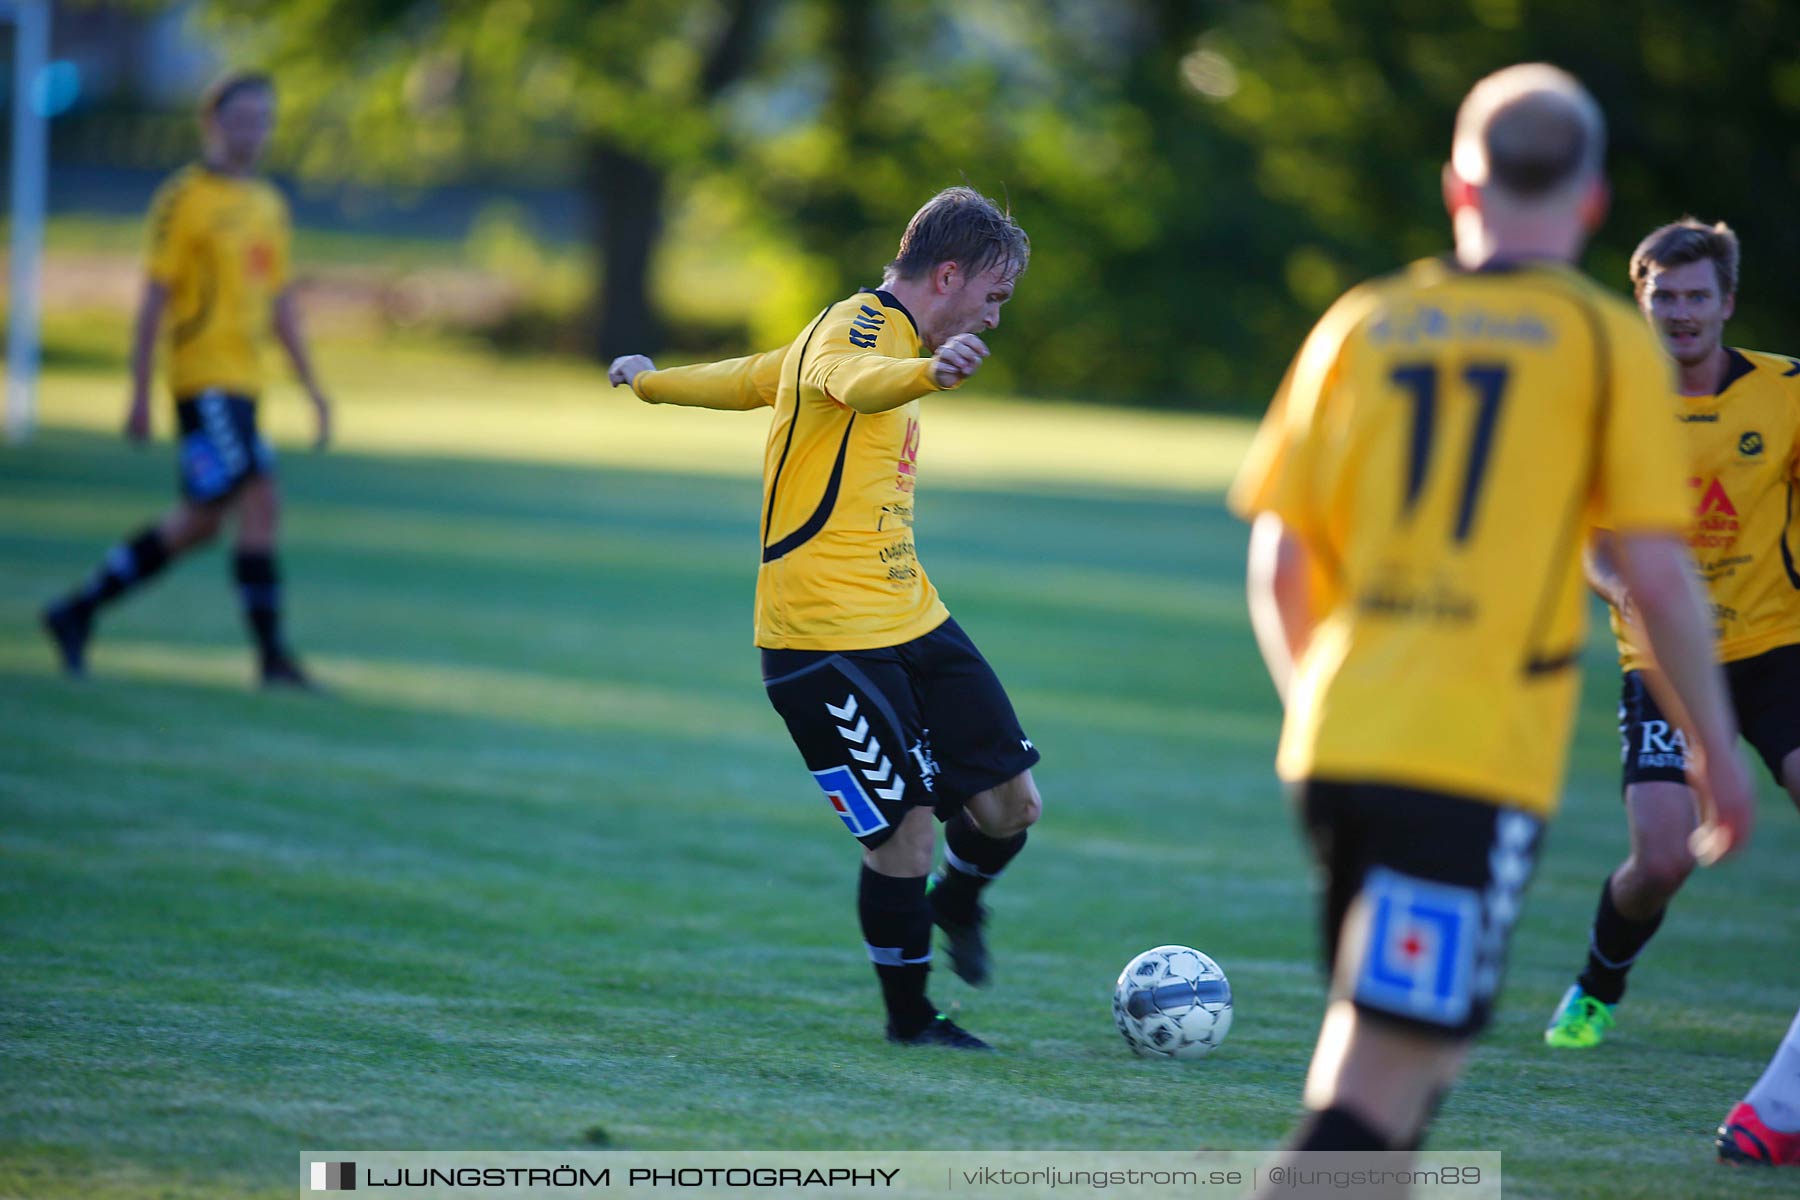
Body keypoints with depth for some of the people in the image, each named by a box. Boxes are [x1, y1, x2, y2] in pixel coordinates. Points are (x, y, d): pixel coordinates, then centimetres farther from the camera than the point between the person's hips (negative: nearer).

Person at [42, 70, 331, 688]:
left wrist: (312, 386, 16)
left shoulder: (269, 204, 17)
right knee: (260, 498, -15)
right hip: (204, 376, -8)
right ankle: (272, 654, -12)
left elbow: (281, 302, 22)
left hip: (243, 381, 8)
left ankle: (77, 612, 19)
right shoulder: (183, 198, -6)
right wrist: (140, 393, -10)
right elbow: (155, 297, -7)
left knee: (200, 521, 9)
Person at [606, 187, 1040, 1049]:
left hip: (911, 619, 9)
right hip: (827, 634, -9)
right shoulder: (858, 327, -13)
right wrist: (931, 372, -63)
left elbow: (748, 379, 33)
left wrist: (649, 380, 52)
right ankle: (908, 1016, 11)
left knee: (1011, 801, 1)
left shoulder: (882, 331, 17)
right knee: (904, 828, -8)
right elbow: (855, 383, -40)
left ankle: (957, 903, 31)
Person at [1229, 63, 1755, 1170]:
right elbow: (1659, 577, -4)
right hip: (1478, 765, -5)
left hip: (1336, 742, 5)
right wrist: (1718, 745, 8)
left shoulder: (1361, 325, 11)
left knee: (1420, 1040, 22)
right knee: (1383, 1083, -8)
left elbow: (1279, 567, 11)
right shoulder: (1608, 343, 1)